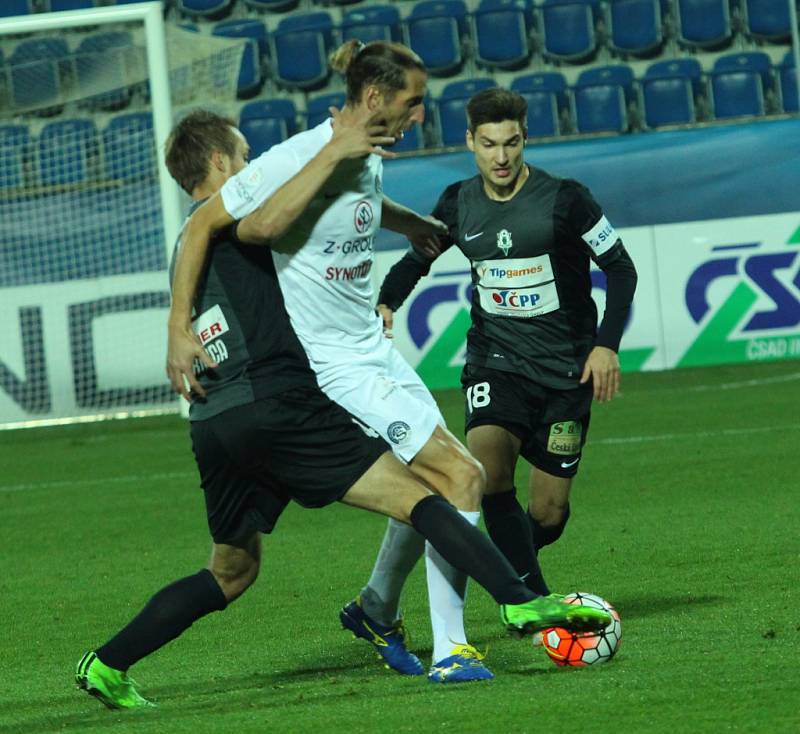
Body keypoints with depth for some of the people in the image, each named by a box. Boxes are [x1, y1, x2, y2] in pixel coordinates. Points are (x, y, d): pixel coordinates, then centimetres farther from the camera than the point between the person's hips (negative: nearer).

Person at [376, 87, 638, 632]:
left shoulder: (565, 199, -9)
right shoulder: (458, 204, 1)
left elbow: (621, 268, -3)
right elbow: (416, 259, 17)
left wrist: (607, 345, -13)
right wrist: (385, 303, -4)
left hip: (566, 369, -1)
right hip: (495, 362, 2)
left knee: (548, 512, -1)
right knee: (488, 469, -28)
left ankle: (512, 571, 34)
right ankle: (531, 596, -20)